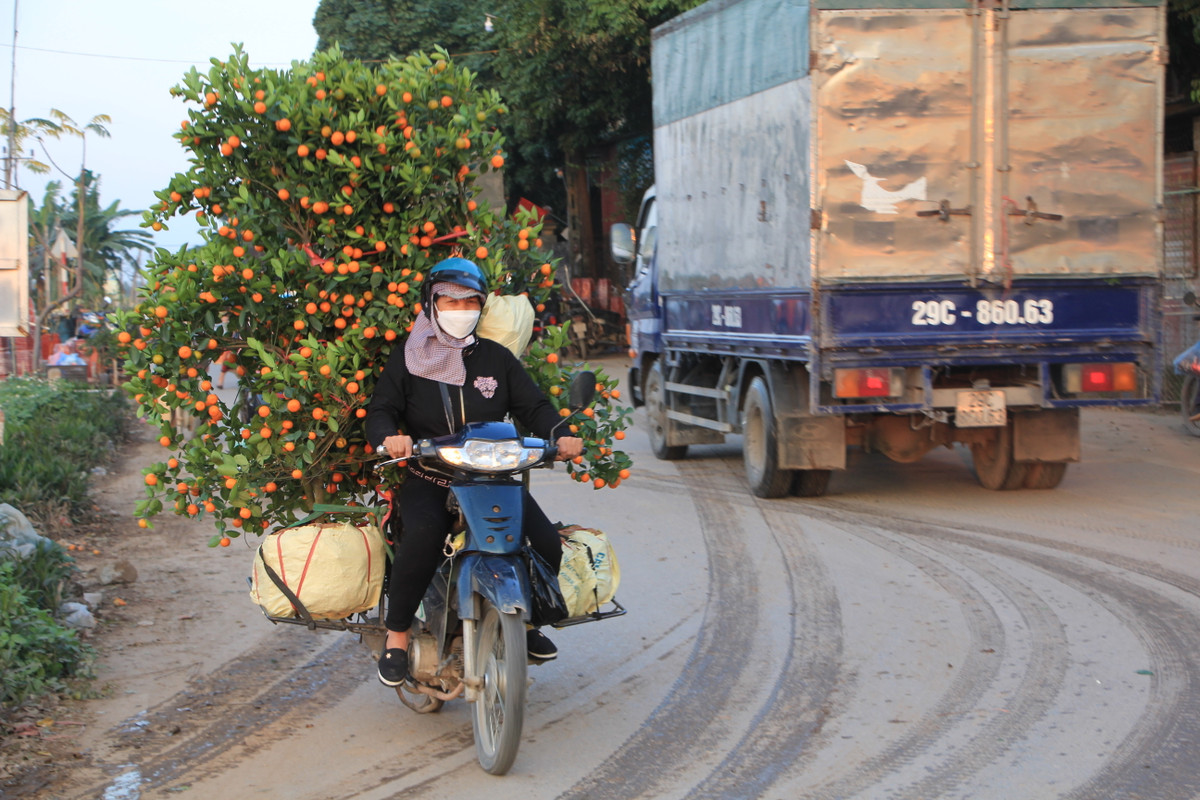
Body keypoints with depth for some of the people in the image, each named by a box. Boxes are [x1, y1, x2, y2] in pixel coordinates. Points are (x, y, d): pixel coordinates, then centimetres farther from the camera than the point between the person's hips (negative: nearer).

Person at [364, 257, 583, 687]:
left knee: (547, 544, -16)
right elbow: (380, 410, 0)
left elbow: (533, 405, 10)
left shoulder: (496, 358, 14)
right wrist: (389, 436, -24)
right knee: (422, 537, -35)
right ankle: (397, 635, -16)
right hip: (428, 481, -3)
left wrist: (560, 434, -12)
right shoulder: (407, 360, 8)